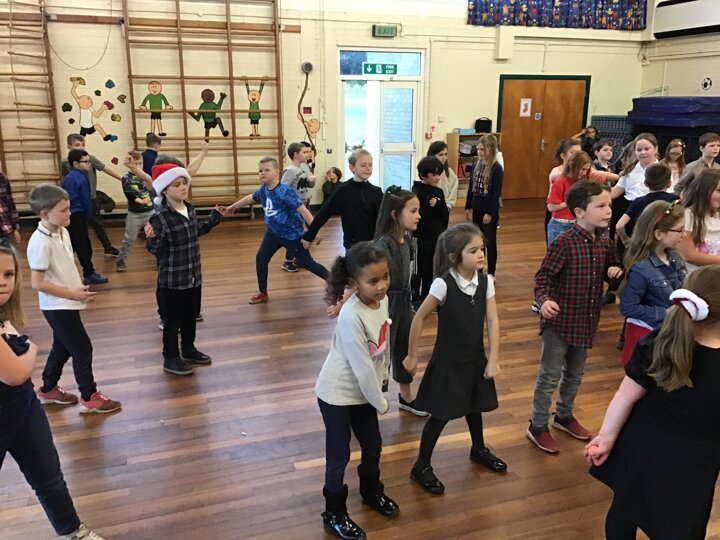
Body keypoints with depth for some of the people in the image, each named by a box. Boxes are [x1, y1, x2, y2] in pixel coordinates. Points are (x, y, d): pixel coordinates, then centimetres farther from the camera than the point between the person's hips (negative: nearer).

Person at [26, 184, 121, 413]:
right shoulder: (41, 242, -23)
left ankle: (48, 390, 39)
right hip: (58, 307, -9)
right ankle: (90, 398, 12)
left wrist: (79, 288, 5)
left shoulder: (62, 232, 3)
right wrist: (72, 293, -19)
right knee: (82, 349, -1)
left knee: (63, 348, 21)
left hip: (66, 304, 9)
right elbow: (37, 283, -22)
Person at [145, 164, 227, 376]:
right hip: (172, 279, -7)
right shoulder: (160, 218, -21)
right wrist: (152, 238, -42)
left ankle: (189, 350, 39)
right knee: (173, 319, 6)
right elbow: (155, 250, -22)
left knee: (191, 315, 20)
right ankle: (171, 358, 21)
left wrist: (215, 217, 26)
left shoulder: (190, 209, 3)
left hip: (194, 275, 7)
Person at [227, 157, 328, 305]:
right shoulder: (263, 190, -2)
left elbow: (302, 210, -28)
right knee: (260, 258, 4)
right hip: (273, 232, 7)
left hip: (292, 234, -7)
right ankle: (263, 293, 21)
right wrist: (233, 206, 34)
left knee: (307, 263, -1)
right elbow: (251, 198, 19)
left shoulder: (286, 191, -26)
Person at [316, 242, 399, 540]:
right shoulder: (351, 317, -33)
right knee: (339, 456, 7)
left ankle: (371, 491, 48)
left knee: (373, 445, 21)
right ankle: (334, 514, 29)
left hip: (364, 390, 7)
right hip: (338, 394, -7)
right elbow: (362, 367, -26)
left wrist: (385, 374, 16)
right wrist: (381, 402, -14)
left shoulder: (382, 300, -10)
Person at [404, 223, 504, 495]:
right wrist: (412, 355, -8)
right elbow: (419, 318, -15)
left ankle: (479, 450, 49)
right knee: (441, 414, 3)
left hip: (475, 358, 5)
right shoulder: (443, 284, -24)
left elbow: (492, 321, -7)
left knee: (474, 405, 24)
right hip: (448, 361, -5)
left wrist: (493, 359, -10)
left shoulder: (486, 281, -9)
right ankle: (421, 467, 20)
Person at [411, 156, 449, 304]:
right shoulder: (417, 192, -12)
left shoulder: (439, 192, 8)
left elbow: (445, 214, 0)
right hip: (421, 238, -6)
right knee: (418, 270, 3)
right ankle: (414, 299, 14)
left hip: (437, 237, 6)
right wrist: (430, 206, -16)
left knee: (430, 270, 14)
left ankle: (425, 297, 26)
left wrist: (437, 204, -16)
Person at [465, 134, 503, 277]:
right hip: (476, 209, 6)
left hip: (490, 211, -6)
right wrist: (468, 207, 10)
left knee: (490, 242, 6)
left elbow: (497, 193, -14)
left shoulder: (496, 168, -14)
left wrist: (490, 213, -16)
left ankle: (491, 274, 17)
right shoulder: (476, 165, 4)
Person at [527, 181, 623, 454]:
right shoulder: (564, 242, -20)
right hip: (559, 321, -7)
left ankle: (564, 415, 44)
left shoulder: (604, 242, 1)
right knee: (550, 375, 5)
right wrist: (544, 300, -36)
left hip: (586, 321, 7)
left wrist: (615, 272, -6)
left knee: (575, 374, 22)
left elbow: (611, 270, 16)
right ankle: (538, 426, 21)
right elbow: (543, 276, -18)